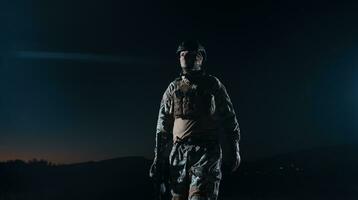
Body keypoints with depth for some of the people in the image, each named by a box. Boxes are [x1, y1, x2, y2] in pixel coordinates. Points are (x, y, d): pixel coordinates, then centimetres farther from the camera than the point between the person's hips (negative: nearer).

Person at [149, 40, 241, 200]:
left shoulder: (213, 84, 7)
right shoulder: (173, 88, 12)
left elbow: (229, 119, 9)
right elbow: (163, 126, 11)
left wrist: (234, 151, 6)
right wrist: (158, 158, 7)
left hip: (207, 152, -3)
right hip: (179, 153, 3)